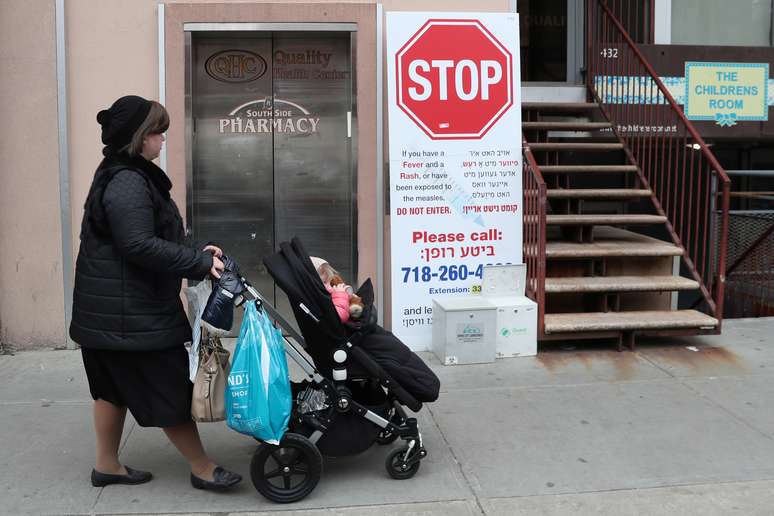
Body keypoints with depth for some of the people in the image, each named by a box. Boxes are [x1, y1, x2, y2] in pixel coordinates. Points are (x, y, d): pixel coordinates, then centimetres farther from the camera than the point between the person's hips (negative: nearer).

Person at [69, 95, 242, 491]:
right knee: (170, 387, -1)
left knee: (115, 385, 19)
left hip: (110, 309, 11)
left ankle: (107, 464, 32)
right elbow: (139, 246, -26)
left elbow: (157, 235, 17)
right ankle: (202, 469, 11)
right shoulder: (128, 182, -20)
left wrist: (197, 251, 6)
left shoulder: (127, 175, 14)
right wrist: (200, 263, -22)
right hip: (130, 312, -11)